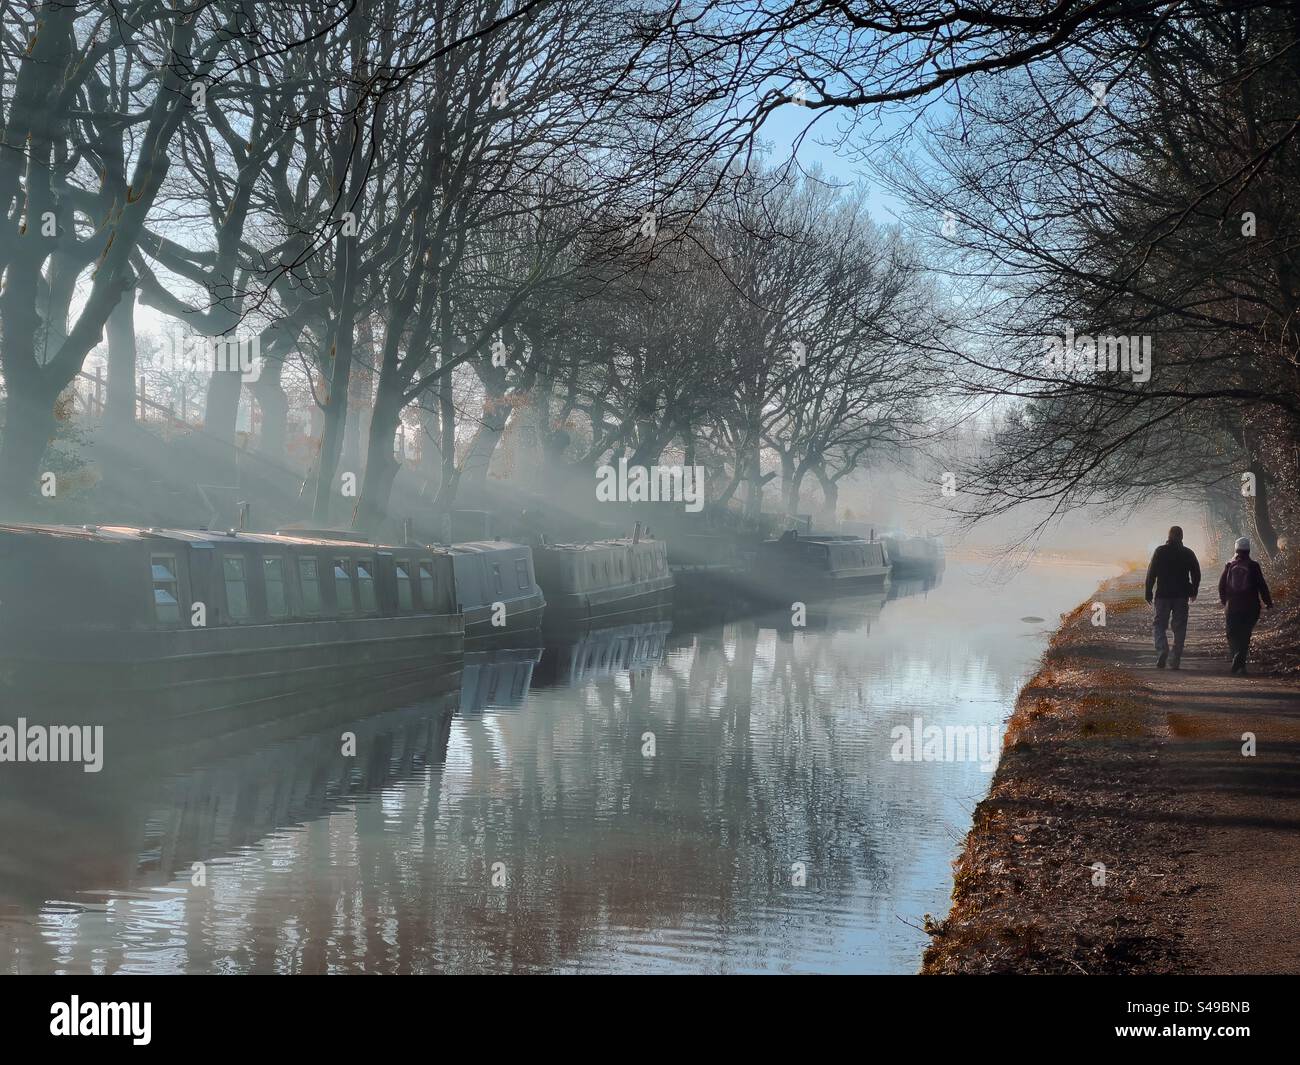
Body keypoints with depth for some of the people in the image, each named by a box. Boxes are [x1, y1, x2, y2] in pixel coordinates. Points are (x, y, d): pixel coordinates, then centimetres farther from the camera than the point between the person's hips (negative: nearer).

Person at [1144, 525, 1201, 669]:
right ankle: (1176, 659, 5)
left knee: (1159, 625, 5)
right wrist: (1193, 592, 21)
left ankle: (1162, 651, -18)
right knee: (1179, 627, 6)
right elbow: (1196, 574, 9)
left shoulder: (1160, 551, -2)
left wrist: (1148, 592, 2)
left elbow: (1151, 573, -4)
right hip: (1182, 596, 2)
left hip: (1163, 594, -1)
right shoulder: (1188, 553, 4)